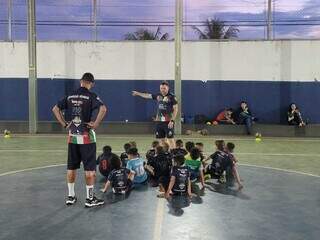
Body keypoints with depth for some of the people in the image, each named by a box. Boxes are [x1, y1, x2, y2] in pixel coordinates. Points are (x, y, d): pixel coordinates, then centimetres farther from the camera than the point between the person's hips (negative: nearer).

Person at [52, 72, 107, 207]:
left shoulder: (70, 96, 7)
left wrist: (64, 124, 7)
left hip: (72, 136, 5)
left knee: (71, 167, 13)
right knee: (89, 168, 2)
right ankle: (90, 198, 8)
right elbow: (103, 109, -25)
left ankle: (70, 196, 21)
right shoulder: (91, 96, -9)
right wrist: (95, 124, -16)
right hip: (86, 137, -5)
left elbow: (55, 109, 10)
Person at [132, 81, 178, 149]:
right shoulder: (158, 96, 10)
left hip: (168, 122, -6)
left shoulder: (172, 97, -6)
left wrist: (172, 121, -16)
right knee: (161, 139, 9)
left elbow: (175, 109, -9)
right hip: (159, 121, 6)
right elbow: (148, 96, 24)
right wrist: (137, 93, 33)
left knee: (170, 139, -6)